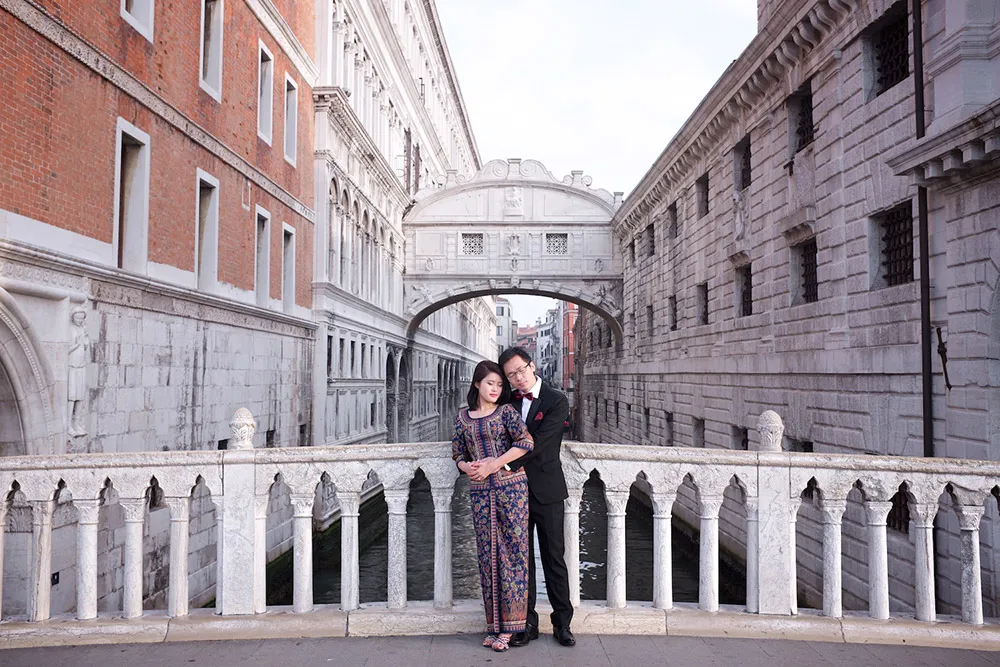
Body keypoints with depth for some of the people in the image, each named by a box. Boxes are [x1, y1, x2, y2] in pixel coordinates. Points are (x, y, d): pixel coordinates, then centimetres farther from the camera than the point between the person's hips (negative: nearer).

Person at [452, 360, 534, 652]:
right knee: (488, 556, 7)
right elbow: (457, 455, 13)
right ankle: (495, 624, 17)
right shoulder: (463, 418, 9)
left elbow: (525, 442, -13)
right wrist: (468, 467, -10)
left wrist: (493, 465, -16)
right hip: (480, 491, 3)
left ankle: (508, 624, 8)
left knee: (512, 552, -1)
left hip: (511, 487, -3)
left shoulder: (506, 411, 0)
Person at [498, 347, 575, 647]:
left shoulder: (557, 401, -9)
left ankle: (562, 623, 17)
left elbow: (538, 443, -19)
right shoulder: (508, 401, 7)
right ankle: (527, 622, 20)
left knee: (554, 558, 5)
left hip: (546, 490, -4)